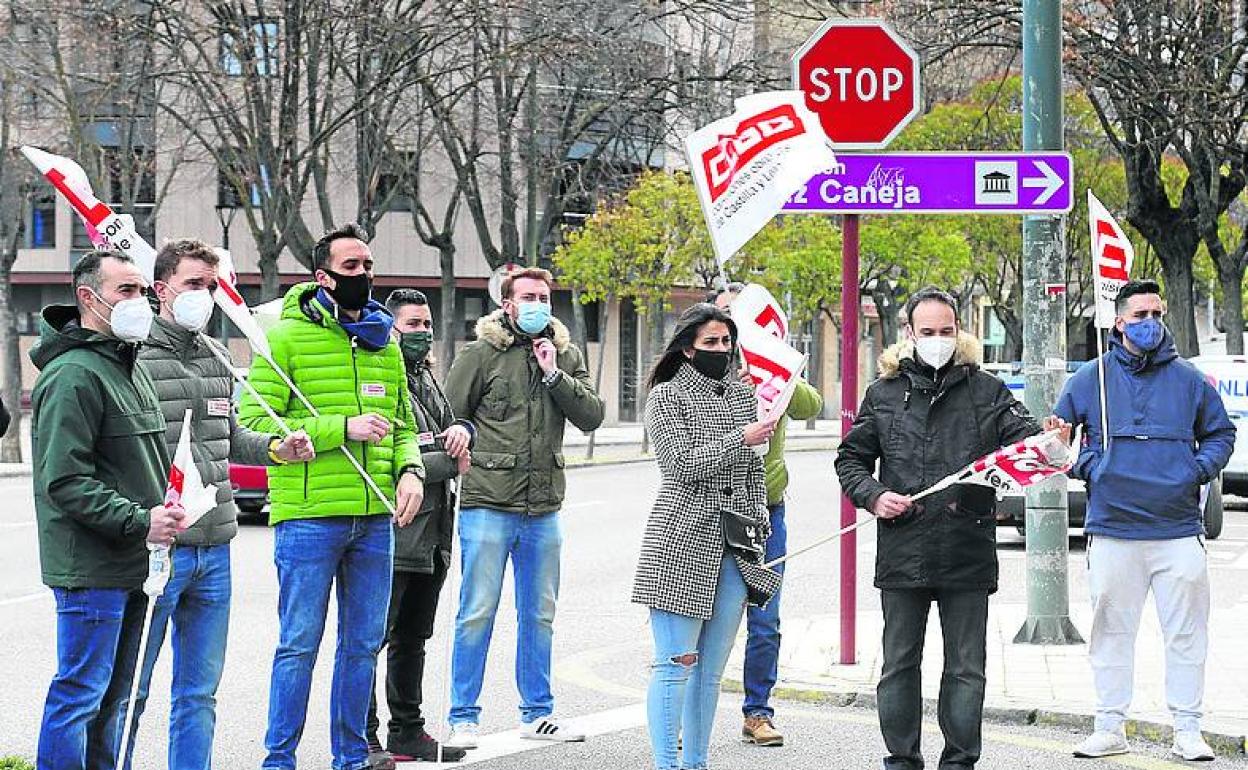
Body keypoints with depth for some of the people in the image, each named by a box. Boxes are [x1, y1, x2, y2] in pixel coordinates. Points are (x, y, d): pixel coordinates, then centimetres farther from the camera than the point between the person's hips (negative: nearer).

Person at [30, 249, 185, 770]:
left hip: (131, 566, 10)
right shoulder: (74, 375, -16)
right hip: (90, 568, -10)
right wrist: (140, 521, -24)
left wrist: (161, 513, 11)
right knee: (80, 693, -6)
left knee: (113, 698, 15)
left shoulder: (127, 366, 16)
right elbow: (65, 482, -21)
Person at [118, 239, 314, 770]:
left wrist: (275, 448, 4)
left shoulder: (216, 360, 14)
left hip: (214, 551, 8)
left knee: (200, 691, 14)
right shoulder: (135, 357, -11)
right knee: (128, 690, 0)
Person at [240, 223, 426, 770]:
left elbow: (403, 425, 23)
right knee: (299, 644, -2)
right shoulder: (288, 338, -4)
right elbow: (254, 423, -12)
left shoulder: (385, 344, 15)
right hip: (308, 518, -6)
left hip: (374, 521, 6)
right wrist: (340, 428, -18)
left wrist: (410, 469, 1)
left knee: (363, 643, 11)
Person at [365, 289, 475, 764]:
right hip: (391, 535, -9)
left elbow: (452, 427, 25)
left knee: (412, 638, 17)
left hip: (432, 536, 9)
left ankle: (407, 733, 27)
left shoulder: (426, 378, 17)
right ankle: (363, 739, -1)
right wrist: (450, 461, -9)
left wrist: (461, 430, -1)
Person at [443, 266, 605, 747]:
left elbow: (591, 417, -1)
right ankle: (463, 718, 4)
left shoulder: (565, 355, 9)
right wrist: (475, 455, -4)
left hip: (544, 509, 4)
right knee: (477, 613, -3)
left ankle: (537, 713, 23)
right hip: (487, 505, -4)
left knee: (539, 615, 12)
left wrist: (554, 374, -10)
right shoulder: (481, 354, -2)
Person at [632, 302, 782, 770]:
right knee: (675, 664, -8)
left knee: (711, 669, 7)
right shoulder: (666, 396, -1)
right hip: (682, 539, -5)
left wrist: (758, 534, 16)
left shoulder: (742, 394, 15)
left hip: (734, 547, 5)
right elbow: (682, 462, -12)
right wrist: (741, 439, -11)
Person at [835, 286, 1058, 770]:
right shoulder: (884, 394, 7)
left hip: (969, 552, -1)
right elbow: (851, 458, 13)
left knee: (966, 668, 5)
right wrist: (873, 495, -6)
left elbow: (1021, 437, -4)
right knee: (899, 665, 8)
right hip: (902, 551, 1)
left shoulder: (987, 391, 5)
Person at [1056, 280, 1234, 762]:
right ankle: (1110, 727, 14)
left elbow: (1220, 432, 18)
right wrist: (1087, 466, -1)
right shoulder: (1089, 379, 6)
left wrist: (1201, 469, 0)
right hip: (1112, 530, 0)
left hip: (1179, 532, 0)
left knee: (1186, 634, 2)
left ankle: (1187, 730, 9)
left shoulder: (1188, 380, 8)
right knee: (1111, 632, 5)